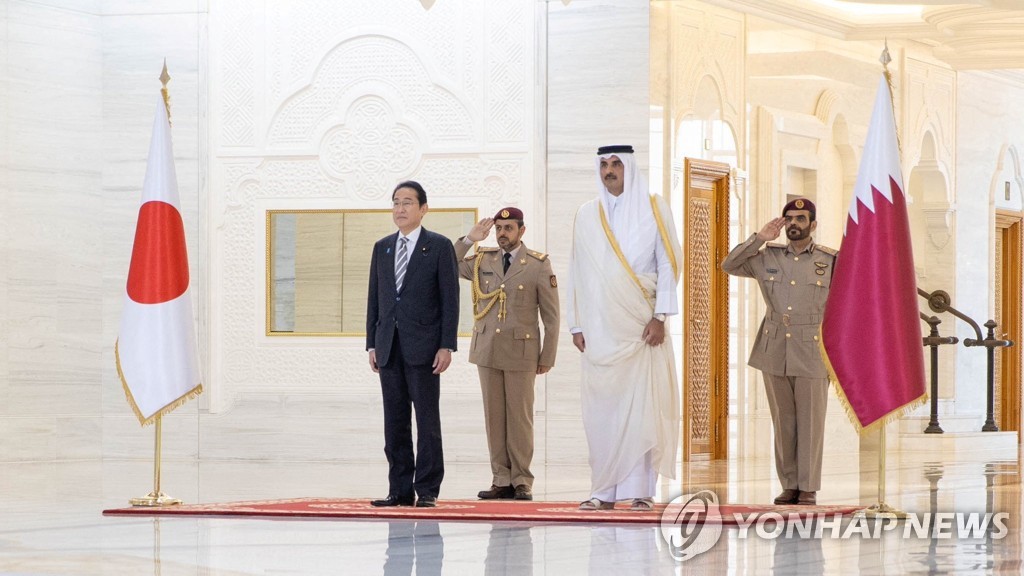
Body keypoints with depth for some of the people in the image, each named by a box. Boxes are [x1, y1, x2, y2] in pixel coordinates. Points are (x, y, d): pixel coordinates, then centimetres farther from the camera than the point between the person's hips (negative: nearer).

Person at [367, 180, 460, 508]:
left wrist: (447, 346, -11)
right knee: (395, 422, 5)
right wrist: (372, 344, 8)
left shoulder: (439, 247, 0)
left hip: (423, 346, -5)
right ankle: (400, 490, 8)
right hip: (389, 346, 5)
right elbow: (374, 298, 15)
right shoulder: (382, 248, 14)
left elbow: (450, 298, -4)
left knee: (427, 420, -2)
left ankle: (427, 490, 1)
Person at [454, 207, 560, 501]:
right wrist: (469, 239, -2)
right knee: (494, 416, 5)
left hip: (520, 352, -3)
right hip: (487, 350, 4)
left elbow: (551, 316, -1)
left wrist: (547, 357, -4)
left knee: (520, 417, 0)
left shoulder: (538, 265, -2)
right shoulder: (482, 260, 8)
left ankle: (522, 481, 6)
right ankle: (501, 480, 9)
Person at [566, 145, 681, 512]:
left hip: (639, 325, -3)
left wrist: (660, 316, -9)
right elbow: (577, 271, 13)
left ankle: (640, 489, -6)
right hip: (599, 327, 3)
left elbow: (668, 262, -1)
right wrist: (576, 324, 6)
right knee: (601, 407, -1)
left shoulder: (652, 209, 4)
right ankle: (605, 491, 1)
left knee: (640, 405, -7)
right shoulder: (586, 215, 12)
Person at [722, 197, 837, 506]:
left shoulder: (830, 261, -1)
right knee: (783, 422, 7)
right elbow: (729, 265, 7)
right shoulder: (768, 258, 8)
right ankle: (789, 485, 13)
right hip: (775, 352, 3)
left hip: (812, 353, -3)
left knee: (810, 422, -1)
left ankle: (808, 488, 4)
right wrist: (759, 238, -2)